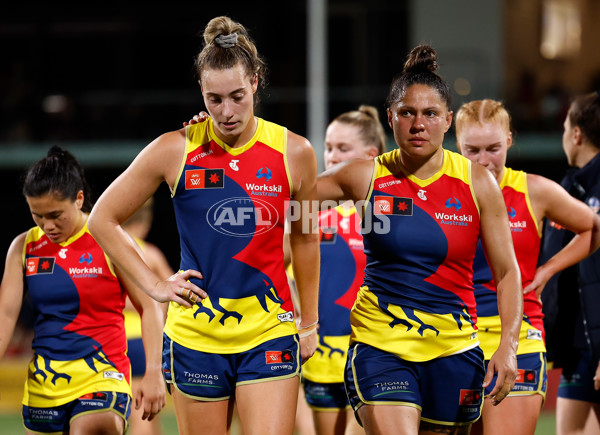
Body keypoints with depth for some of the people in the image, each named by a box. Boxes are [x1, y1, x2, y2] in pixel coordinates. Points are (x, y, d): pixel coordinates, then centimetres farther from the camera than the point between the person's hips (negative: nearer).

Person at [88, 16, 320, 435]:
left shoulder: (294, 153, -2)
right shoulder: (175, 150, -4)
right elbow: (103, 218, 6)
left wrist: (309, 324, 18)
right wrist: (153, 284, 0)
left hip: (270, 336, 0)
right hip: (194, 337, 0)